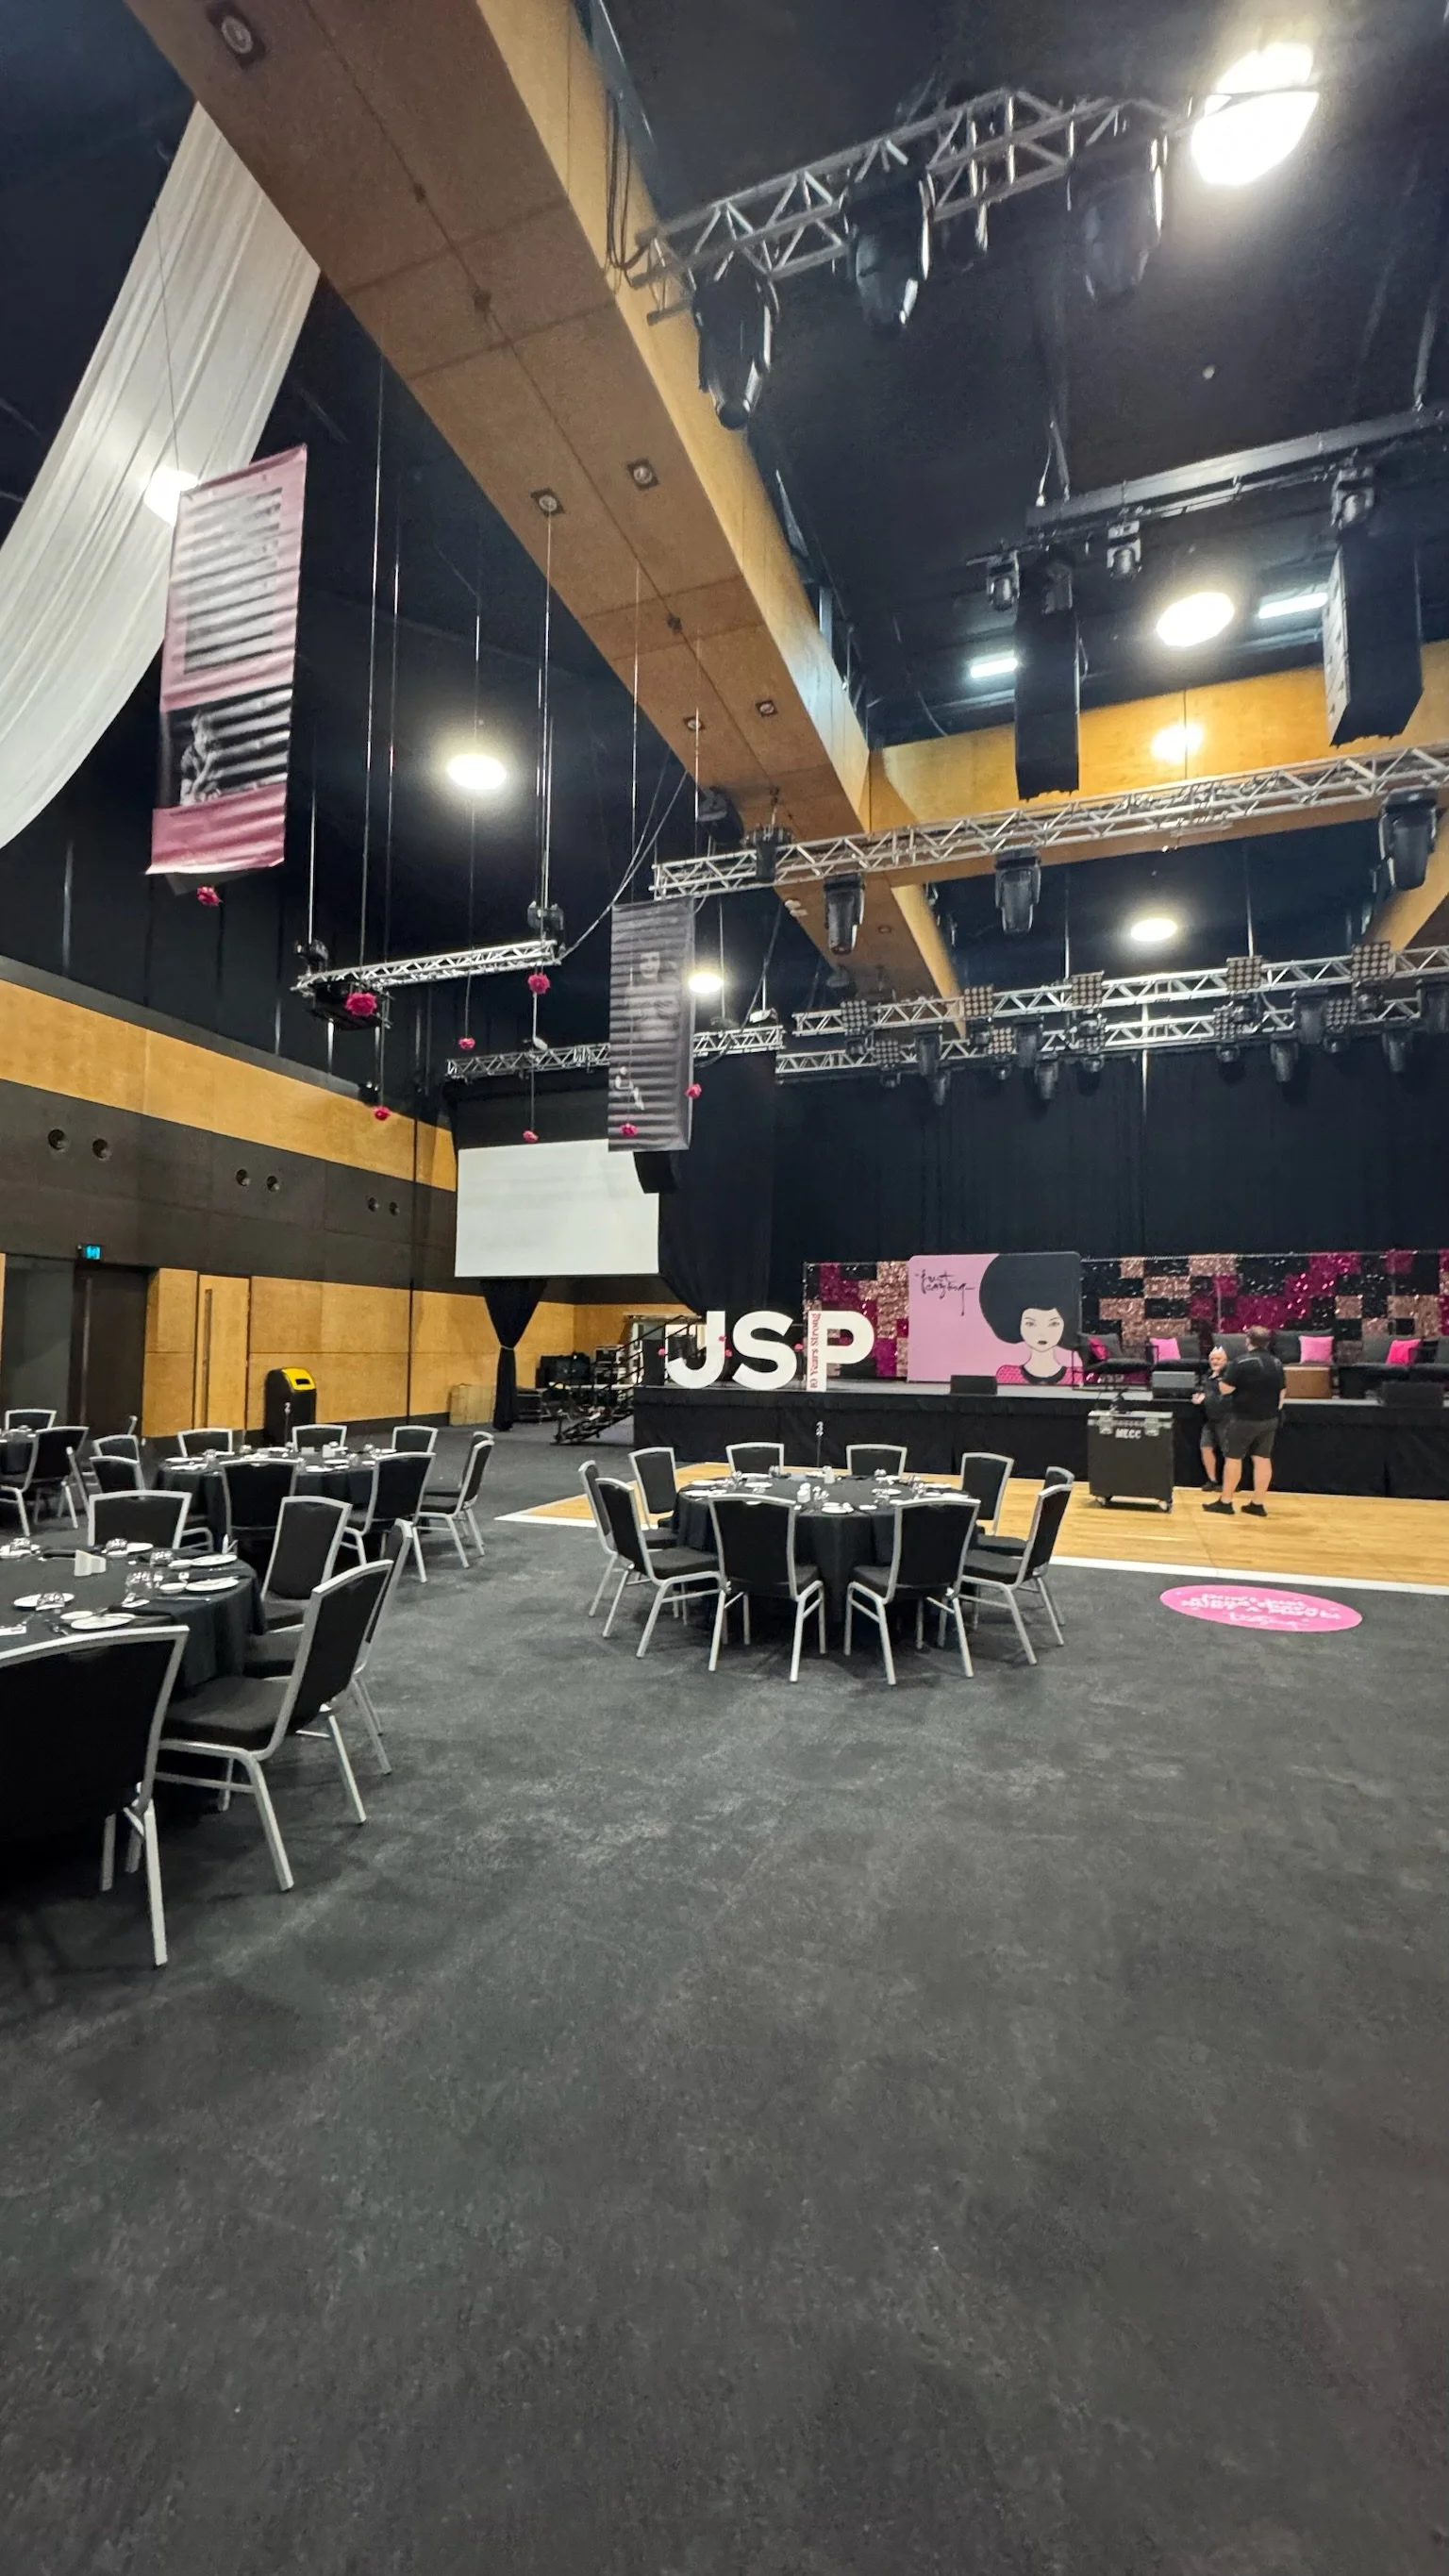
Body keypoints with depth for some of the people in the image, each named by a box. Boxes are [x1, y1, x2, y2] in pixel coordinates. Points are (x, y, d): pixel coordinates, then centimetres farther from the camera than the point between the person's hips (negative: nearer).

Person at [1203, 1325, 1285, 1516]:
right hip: (1269, 1419, 6)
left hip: (1244, 1418, -6)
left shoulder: (1241, 1363, -16)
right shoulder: (1277, 1364, 6)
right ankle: (1258, 1504, 12)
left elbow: (1225, 1388, -14)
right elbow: (1283, 1391, 13)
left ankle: (1225, 1501, 7)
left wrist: (1227, 1373, 4)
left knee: (1233, 1458, 2)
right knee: (1263, 1459, 8)